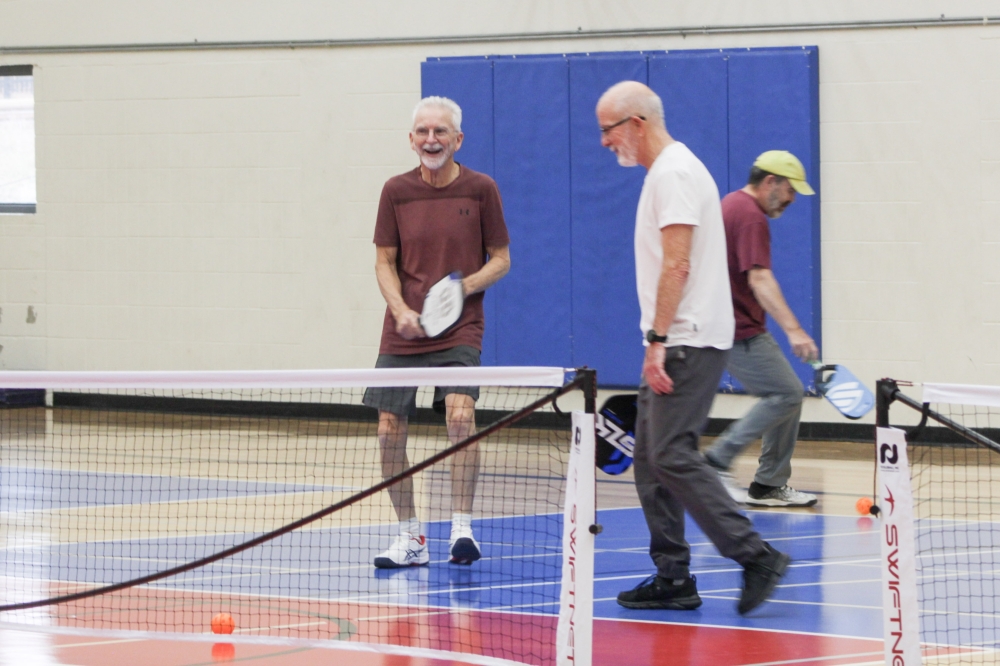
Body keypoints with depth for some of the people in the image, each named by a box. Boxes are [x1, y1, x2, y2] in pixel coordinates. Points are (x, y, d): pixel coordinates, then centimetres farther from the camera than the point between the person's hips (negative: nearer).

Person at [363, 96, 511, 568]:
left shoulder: (480, 189, -2)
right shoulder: (396, 191, 2)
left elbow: (500, 259, 3)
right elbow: (385, 263, 6)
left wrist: (465, 285, -15)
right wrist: (402, 310, -12)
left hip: (459, 330, -3)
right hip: (403, 333, 3)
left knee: (461, 415, -23)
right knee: (389, 431, 0)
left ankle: (461, 529, -16)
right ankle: (410, 538, 14)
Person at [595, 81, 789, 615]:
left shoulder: (674, 173, -12)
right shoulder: (665, 171, 20)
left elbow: (677, 264, -20)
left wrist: (658, 340, -23)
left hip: (689, 342, -11)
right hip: (674, 344, 11)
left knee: (672, 456, -14)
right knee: (650, 457, 8)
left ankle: (756, 557, -13)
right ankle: (673, 578, 10)